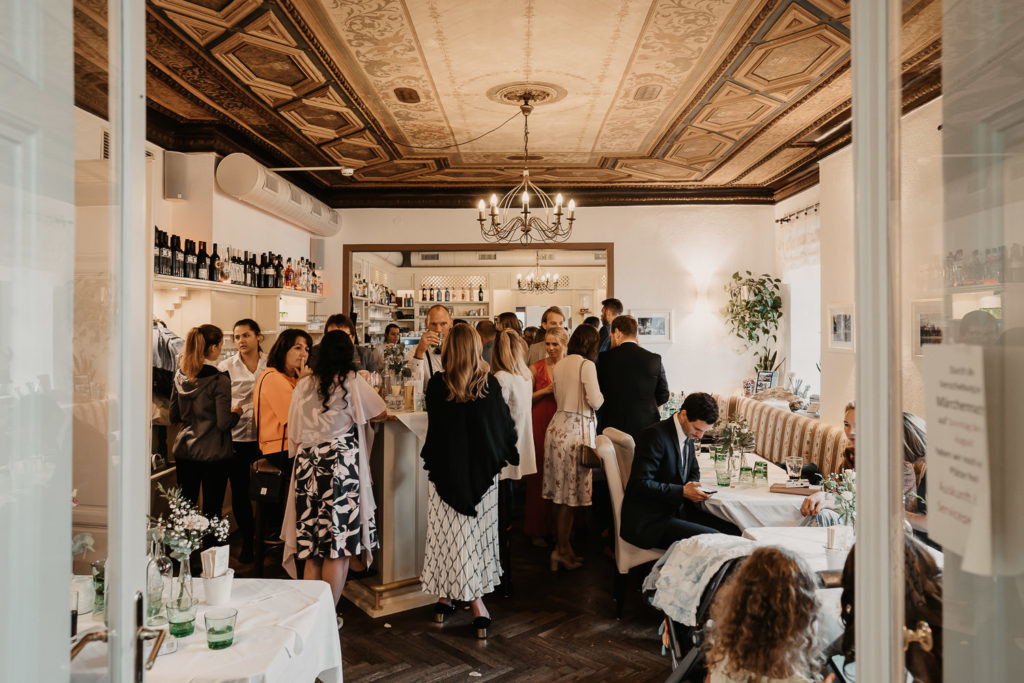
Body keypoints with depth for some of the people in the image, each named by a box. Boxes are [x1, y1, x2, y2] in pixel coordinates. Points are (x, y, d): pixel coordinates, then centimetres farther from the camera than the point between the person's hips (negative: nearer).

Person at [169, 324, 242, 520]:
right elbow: (223, 423, -17)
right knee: (211, 511, 4)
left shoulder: (180, 376, 3)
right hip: (213, 454, -6)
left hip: (184, 451, 6)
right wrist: (236, 412, 2)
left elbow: (174, 417, 10)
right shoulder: (219, 381, -16)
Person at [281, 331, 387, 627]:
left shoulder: (303, 385, 8)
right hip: (341, 466, -4)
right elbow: (381, 412, 10)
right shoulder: (352, 381, -2)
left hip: (308, 466, 4)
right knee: (338, 547, 3)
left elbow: (294, 435, 13)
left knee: (312, 547, 12)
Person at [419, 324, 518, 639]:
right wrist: (507, 455, 19)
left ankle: (444, 599, 25)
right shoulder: (490, 384, -9)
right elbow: (505, 424, 2)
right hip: (482, 470, 0)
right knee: (477, 533, 9)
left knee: (447, 533, 12)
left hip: (445, 469, 0)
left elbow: (433, 424, 6)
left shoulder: (436, 384, -8)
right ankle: (477, 603, 9)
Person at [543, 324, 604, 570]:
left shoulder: (559, 366, 11)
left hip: (557, 425, 7)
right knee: (571, 492, 0)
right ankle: (562, 549, 6)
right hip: (576, 428, -7)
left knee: (559, 489, 12)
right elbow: (595, 401, -13)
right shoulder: (586, 365, -10)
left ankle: (563, 543, 22)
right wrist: (600, 396, 7)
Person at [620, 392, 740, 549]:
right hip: (650, 521, -9)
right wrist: (683, 491, -23)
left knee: (733, 531, -7)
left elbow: (694, 471, 23)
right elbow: (641, 484, -22)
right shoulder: (655, 435, -18)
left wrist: (692, 487, -1)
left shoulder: (688, 436, 9)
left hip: (678, 510, 9)